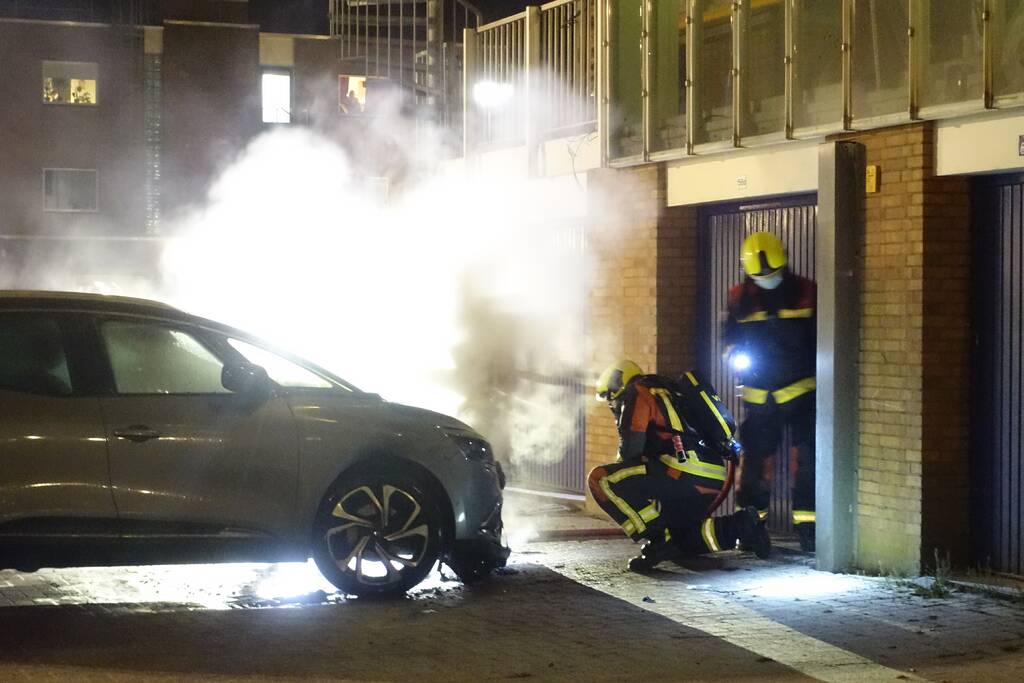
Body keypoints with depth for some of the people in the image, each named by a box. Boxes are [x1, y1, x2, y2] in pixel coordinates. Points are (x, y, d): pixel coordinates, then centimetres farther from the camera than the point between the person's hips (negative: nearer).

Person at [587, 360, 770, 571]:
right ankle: (738, 526, 10)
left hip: (686, 470, -9)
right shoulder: (670, 393, 32)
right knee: (676, 542, 26)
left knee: (600, 479, -10)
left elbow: (632, 445, -7)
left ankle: (657, 541, -13)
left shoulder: (637, 393, 4)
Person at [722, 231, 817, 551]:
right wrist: (737, 357, -6)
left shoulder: (806, 293, -1)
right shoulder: (740, 298, 5)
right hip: (759, 391, 2)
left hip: (801, 389, -2)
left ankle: (807, 525, -4)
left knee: (807, 456, -9)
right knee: (755, 456, 5)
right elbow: (730, 338, 15)